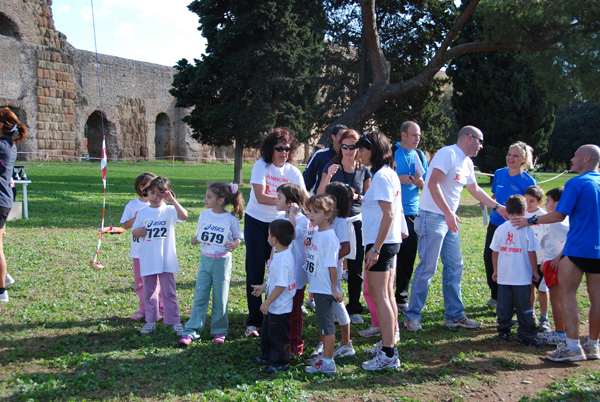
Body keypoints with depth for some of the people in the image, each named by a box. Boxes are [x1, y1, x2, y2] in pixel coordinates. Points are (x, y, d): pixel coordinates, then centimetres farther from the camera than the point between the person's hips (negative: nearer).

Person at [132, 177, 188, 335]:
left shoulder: (169, 210, -3)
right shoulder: (142, 212, 5)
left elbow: (184, 216, -22)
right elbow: (134, 231, 9)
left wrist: (173, 200, -26)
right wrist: (138, 231, -14)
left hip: (166, 260, -3)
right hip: (147, 260, 3)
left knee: (169, 291, 3)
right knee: (149, 291, 10)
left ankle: (174, 321, 11)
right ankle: (151, 320, 21)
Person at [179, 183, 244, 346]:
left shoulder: (231, 219, -9)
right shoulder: (204, 215, 2)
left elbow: (238, 236, 2)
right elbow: (199, 236, 10)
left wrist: (235, 243, -19)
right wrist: (195, 240, -11)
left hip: (222, 261, -3)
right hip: (205, 259, 3)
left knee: (220, 298, 6)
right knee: (200, 296, 3)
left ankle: (219, 331, 19)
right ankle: (191, 331, 7)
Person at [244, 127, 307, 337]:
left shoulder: (293, 172, -3)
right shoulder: (261, 166, -11)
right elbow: (260, 197, -21)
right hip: (256, 222, -2)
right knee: (255, 271, -1)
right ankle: (254, 321, 7)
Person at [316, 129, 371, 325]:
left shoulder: (364, 171, 5)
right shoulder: (331, 167, -1)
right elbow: (319, 196, -7)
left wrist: (357, 196, -9)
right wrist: (328, 177, -22)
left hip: (356, 222, 2)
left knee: (356, 268, 4)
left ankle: (354, 309, 17)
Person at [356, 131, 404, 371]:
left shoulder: (381, 176, -16)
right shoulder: (390, 173, 14)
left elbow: (389, 214, -22)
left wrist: (375, 248, -22)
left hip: (380, 243, -10)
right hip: (391, 242, 10)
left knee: (379, 297, -7)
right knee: (387, 295, 15)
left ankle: (388, 356, -4)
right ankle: (389, 344, 25)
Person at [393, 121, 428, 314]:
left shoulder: (419, 155, 12)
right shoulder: (390, 153, -3)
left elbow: (426, 185, 14)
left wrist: (419, 182, -9)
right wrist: (398, 178, -17)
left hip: (412, 211, 5)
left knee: (408, 255, 7)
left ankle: (402, 297, 18)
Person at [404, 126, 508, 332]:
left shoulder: (467, 163, 16)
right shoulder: (448, 154, -13)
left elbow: (475, 189, 31)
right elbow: (433, 184, -22)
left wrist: (498, 207, 31)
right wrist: (448, 213, -26)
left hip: (449, 220, 9)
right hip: (433, 217, -9)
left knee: (455, 267, 10)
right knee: (427, 268, -7)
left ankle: (454, 315, 19)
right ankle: (412, 316, 1)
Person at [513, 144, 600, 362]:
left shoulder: (576, 183, -9)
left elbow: (559, 215, -12)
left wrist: (531, 221, -1)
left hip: (578, 248, -7)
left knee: (567, 294, -3)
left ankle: (572, 347, -9)